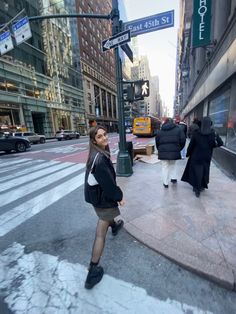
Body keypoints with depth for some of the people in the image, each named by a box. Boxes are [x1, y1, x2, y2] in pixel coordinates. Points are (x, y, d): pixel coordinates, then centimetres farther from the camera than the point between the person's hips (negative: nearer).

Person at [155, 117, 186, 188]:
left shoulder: (160, 131, 9)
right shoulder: (178, 129, 4)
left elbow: (157, 142, 10)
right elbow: (183, 140, 0)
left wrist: (160, 149, 19)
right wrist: (179, 148, 12)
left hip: (163, 151, 0)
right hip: (174, 151, 0)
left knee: (165, 167, 8)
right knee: (173, 164, 24)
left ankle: (166, 183, 14)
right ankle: (173, 178, 26)